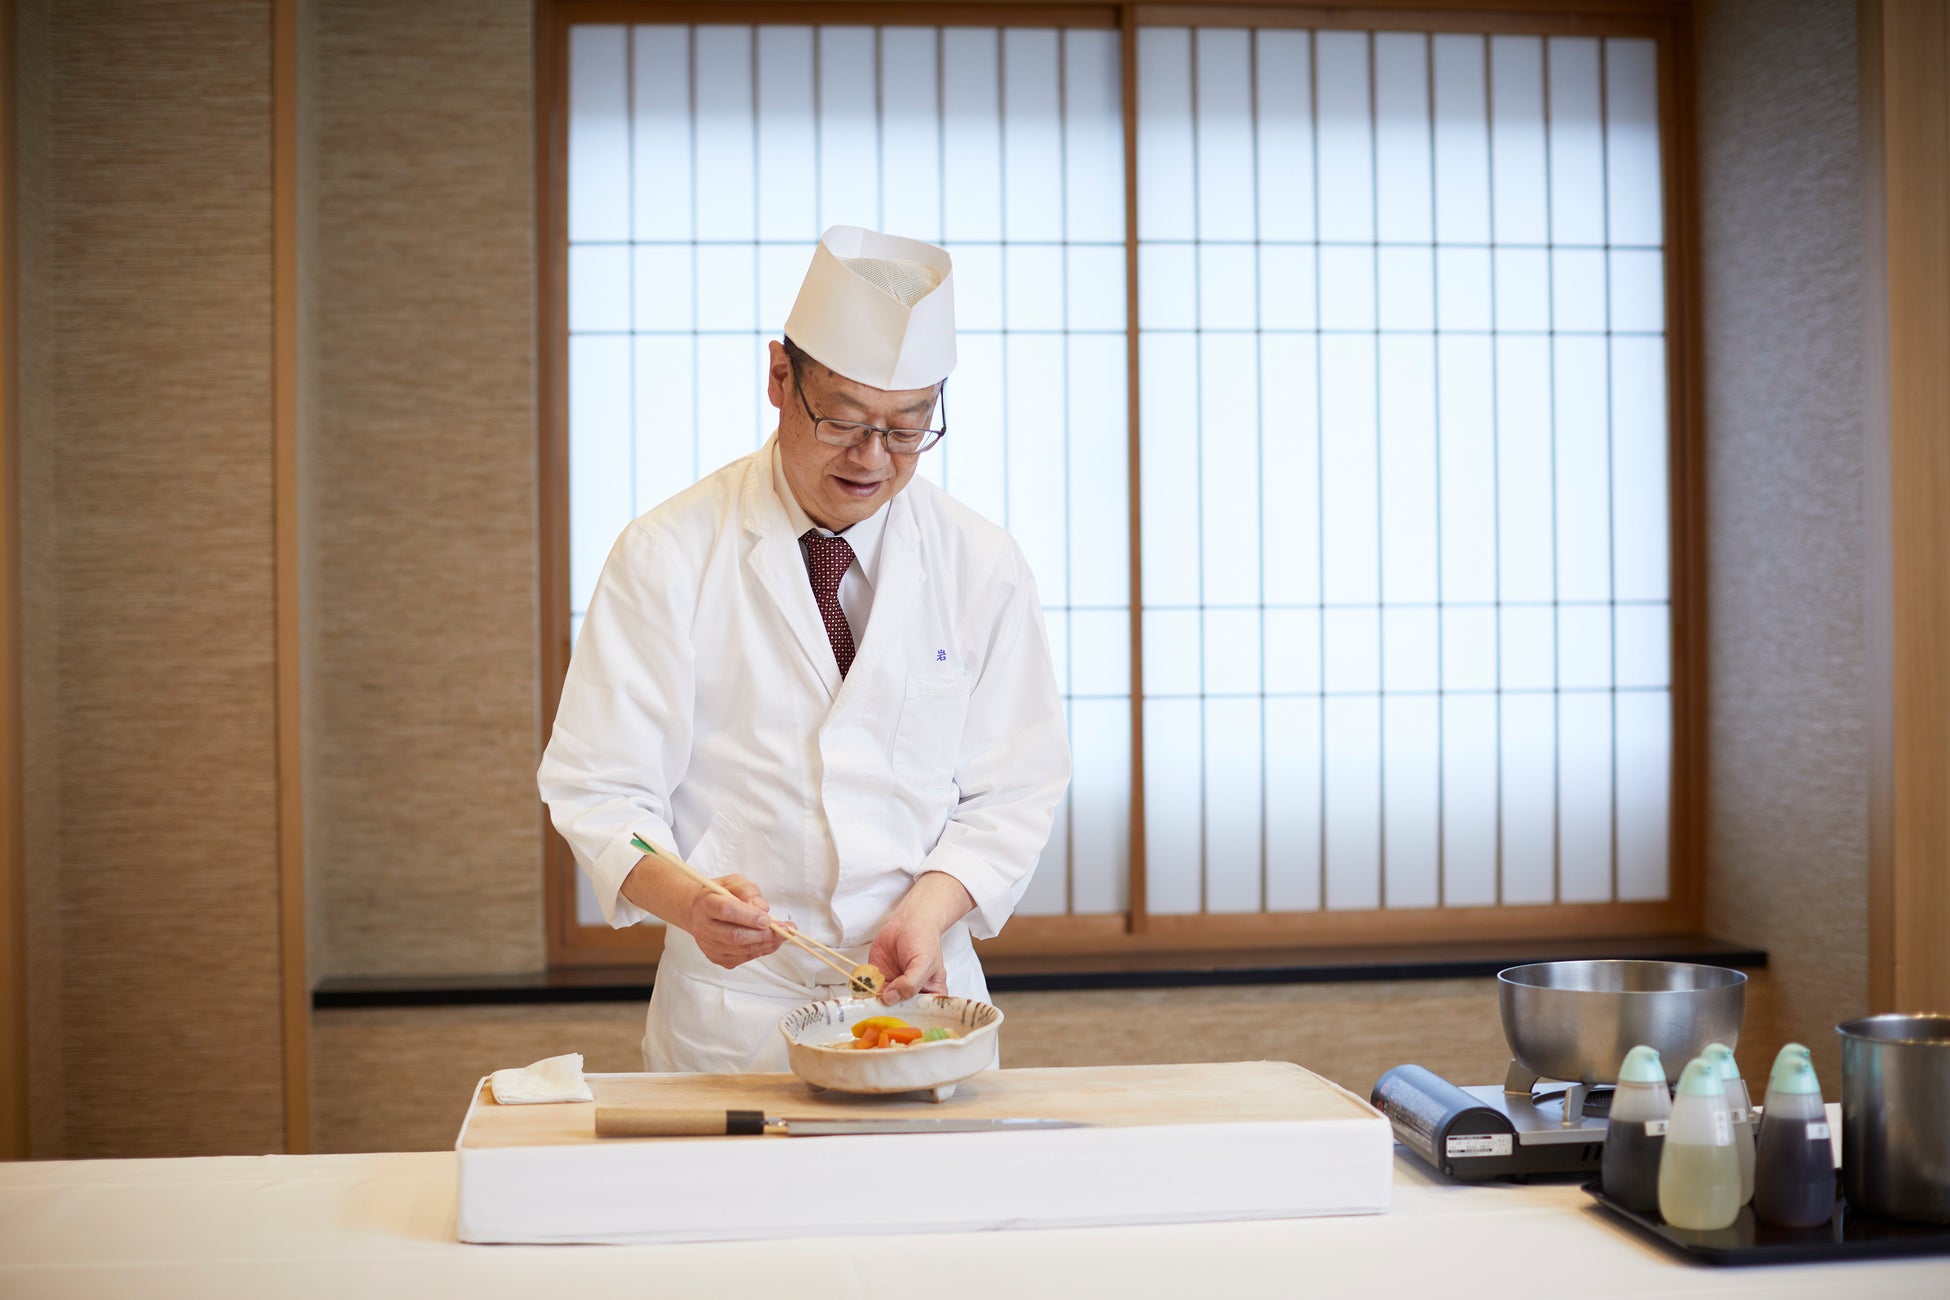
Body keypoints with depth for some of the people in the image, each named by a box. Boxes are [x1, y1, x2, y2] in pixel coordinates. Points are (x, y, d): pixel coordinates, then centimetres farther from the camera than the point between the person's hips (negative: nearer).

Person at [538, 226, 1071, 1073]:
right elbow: (601, 788, -6)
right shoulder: (667, 557, -5)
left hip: (922, 1001, 2)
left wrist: (929, 908, -13)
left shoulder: (982, 566, 2)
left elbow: (1014, 789, 5)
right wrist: (689, 903, -24)